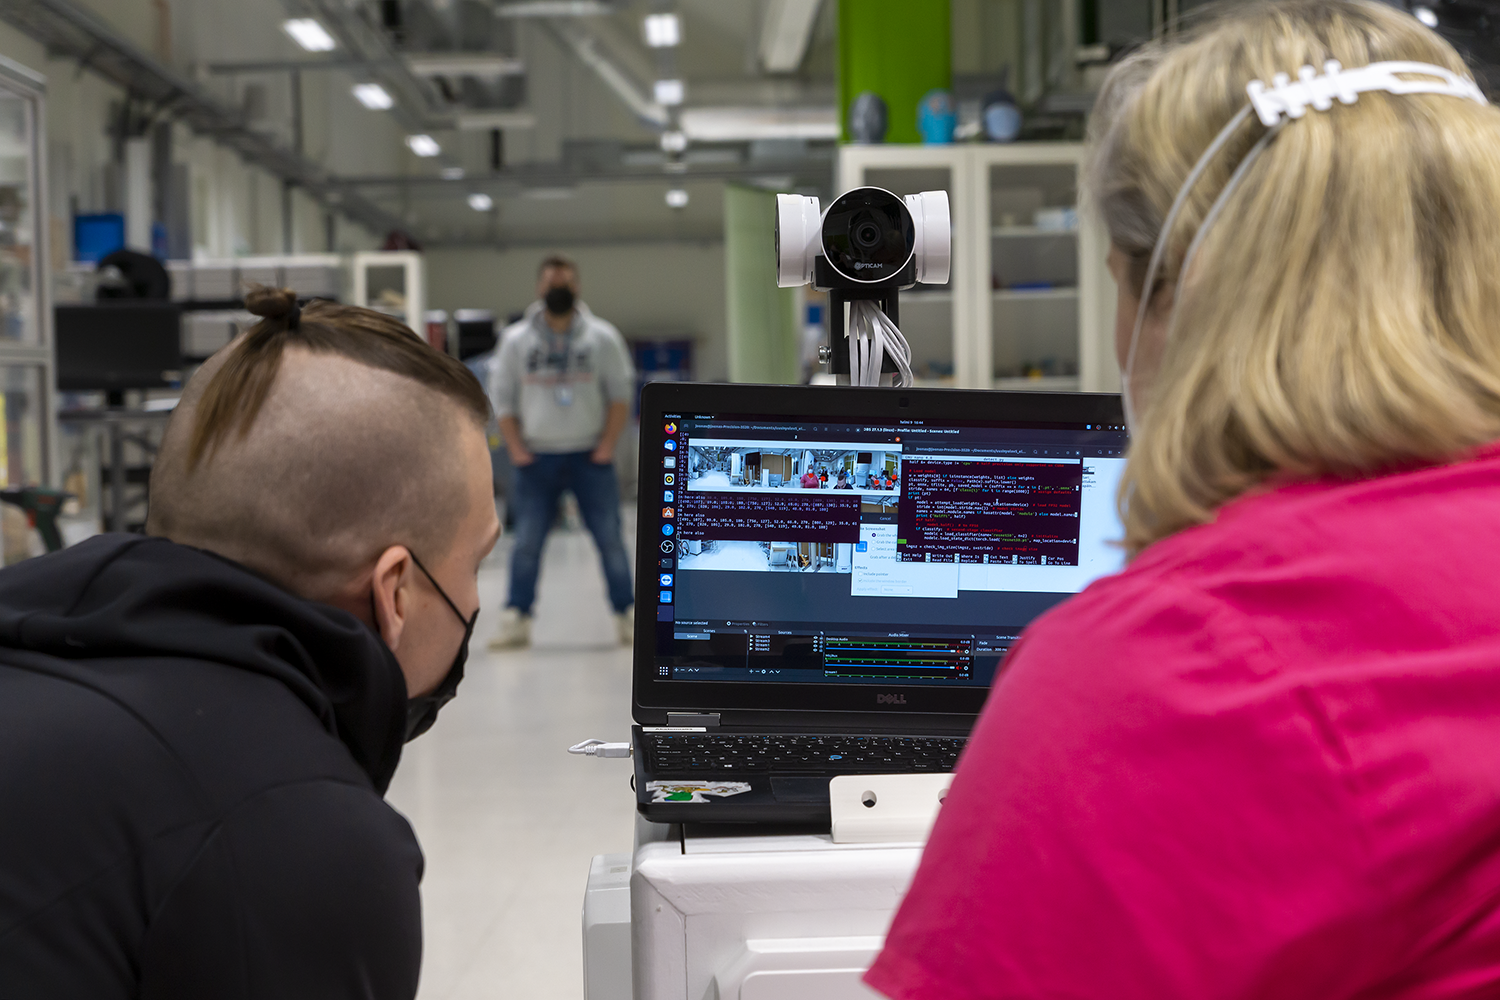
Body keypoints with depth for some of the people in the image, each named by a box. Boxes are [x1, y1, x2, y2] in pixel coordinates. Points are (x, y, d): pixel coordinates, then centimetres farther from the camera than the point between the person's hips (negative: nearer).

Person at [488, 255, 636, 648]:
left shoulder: (602, 336, 2)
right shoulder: (516, 339, 4)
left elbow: (621, 394, 2)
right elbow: (501, 397, 7)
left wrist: (606, 447, -5)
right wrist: (516, 449, -1)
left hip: (590, 456, -1)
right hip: (537, 458, 1)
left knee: (610, 538, -1)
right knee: (527, 542, -1)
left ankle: (627, 616, 8)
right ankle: (516, 619, 7)